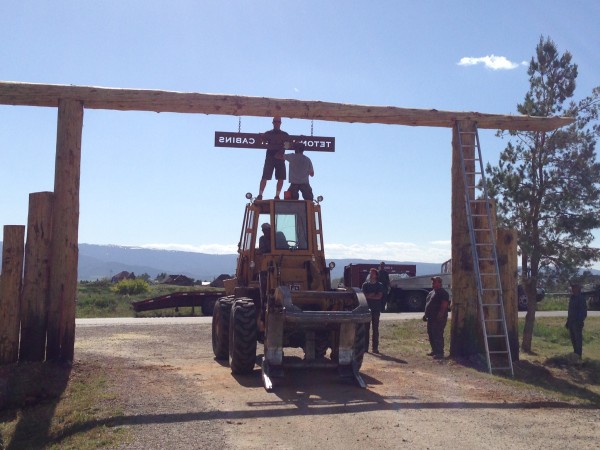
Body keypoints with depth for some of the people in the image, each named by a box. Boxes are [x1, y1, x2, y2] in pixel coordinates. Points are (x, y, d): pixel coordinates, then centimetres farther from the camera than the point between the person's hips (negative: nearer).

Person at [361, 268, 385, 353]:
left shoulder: (379, 285, 4)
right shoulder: (365, 284, 8)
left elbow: (379, 296, -8)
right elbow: (364, 295, -3)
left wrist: (369, 296, -7)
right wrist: (373, 295, -9)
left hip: (376, 310, -1)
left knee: (375, 329, 0)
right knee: (366, 328, 1)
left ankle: (375, 347, 2)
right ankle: (365, 347, 4)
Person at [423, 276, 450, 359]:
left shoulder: (442, 292, -11)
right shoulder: (431, 292, 19)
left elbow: (444, 305, -20)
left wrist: (440, 315, -26)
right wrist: (426, 314, 22)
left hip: (438, 319, -10)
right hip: (431, 318, 10)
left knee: (438, 335, -10)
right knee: (431, 335, 15)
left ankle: (440, 353, -7)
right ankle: (434, 351, 25)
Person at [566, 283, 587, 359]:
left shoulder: (581, 298, -10)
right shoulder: (572, 298, 14)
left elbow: (584, 311, -14)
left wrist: (580, 321, -21)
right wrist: (568, 321, 17)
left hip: (577, 322, -8)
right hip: (571, 321, 8)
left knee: (578, 338, -5)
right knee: (573, 339, 12)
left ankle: (578, 355, -2)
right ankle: (575, 353, 21)